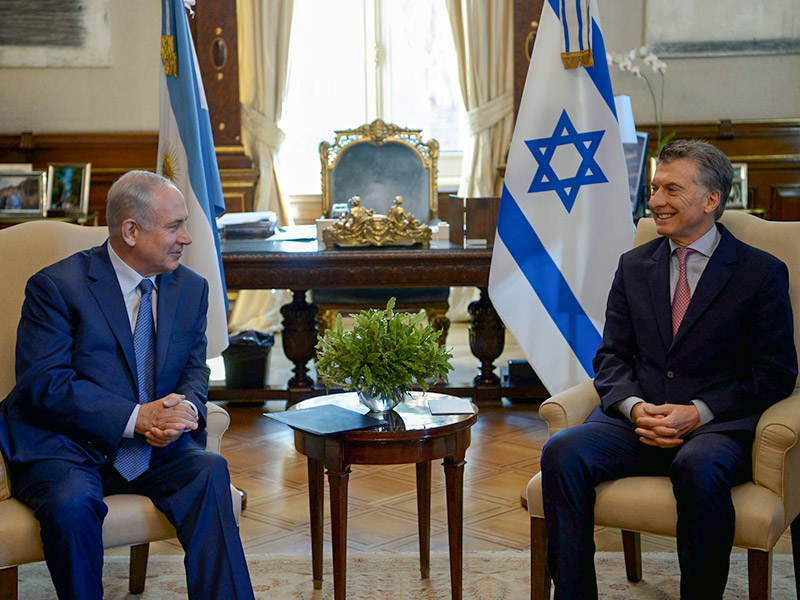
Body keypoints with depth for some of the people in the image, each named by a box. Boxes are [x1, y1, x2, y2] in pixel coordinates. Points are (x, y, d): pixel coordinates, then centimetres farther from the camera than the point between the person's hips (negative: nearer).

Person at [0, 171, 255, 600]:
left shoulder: (191, 288, 9)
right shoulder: (57, 286, -9)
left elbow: (195, 370, 14)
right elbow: (43, 384, -16)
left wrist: (185, 409, -12)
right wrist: (134, 418, -24)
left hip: (154, 448, 4)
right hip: (64, 447, -4)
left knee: (209, 471, -26)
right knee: (71, 503, -34)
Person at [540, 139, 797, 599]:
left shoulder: (762, 273, 5)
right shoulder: (634, 266, 17)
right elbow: (612, 357, 13)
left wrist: (697, 412, -14)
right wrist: (636, 407, -10)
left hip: (717, 425, -3)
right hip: (637, 418, 4)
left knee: (699, 469, -38)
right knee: (562, 453, -25)